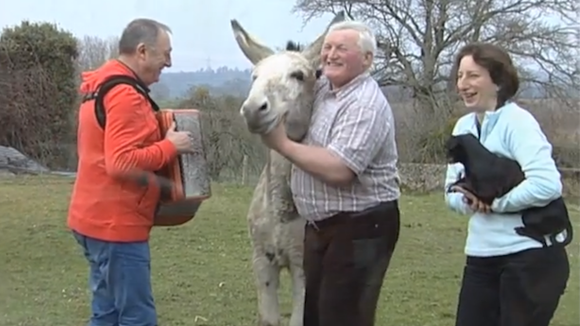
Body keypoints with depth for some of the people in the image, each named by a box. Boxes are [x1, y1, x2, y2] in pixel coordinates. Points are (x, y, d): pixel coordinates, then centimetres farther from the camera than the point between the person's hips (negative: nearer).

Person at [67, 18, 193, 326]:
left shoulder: (100, 88, 14)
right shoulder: (125, 95, -19)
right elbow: (122, 163, -27)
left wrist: (158, 135, 13)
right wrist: (170, 146, -16)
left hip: (99, 218, 10)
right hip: (116, 223, -10)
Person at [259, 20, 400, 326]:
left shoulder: (366, 104, -20)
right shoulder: (322, 86, 7)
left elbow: (338, 170, -30)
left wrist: (282, 143, -21)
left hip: (360, 228, -9)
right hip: (320, 225, 10)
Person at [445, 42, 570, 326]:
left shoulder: (517, 122, -14)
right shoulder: (463, 126, 8)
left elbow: (547, 185, -26)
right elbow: (452, 190, 11)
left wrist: (493, 202, -18)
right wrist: (467, 201, -11)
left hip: (529, 257, -7)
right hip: (481, 257, 7)